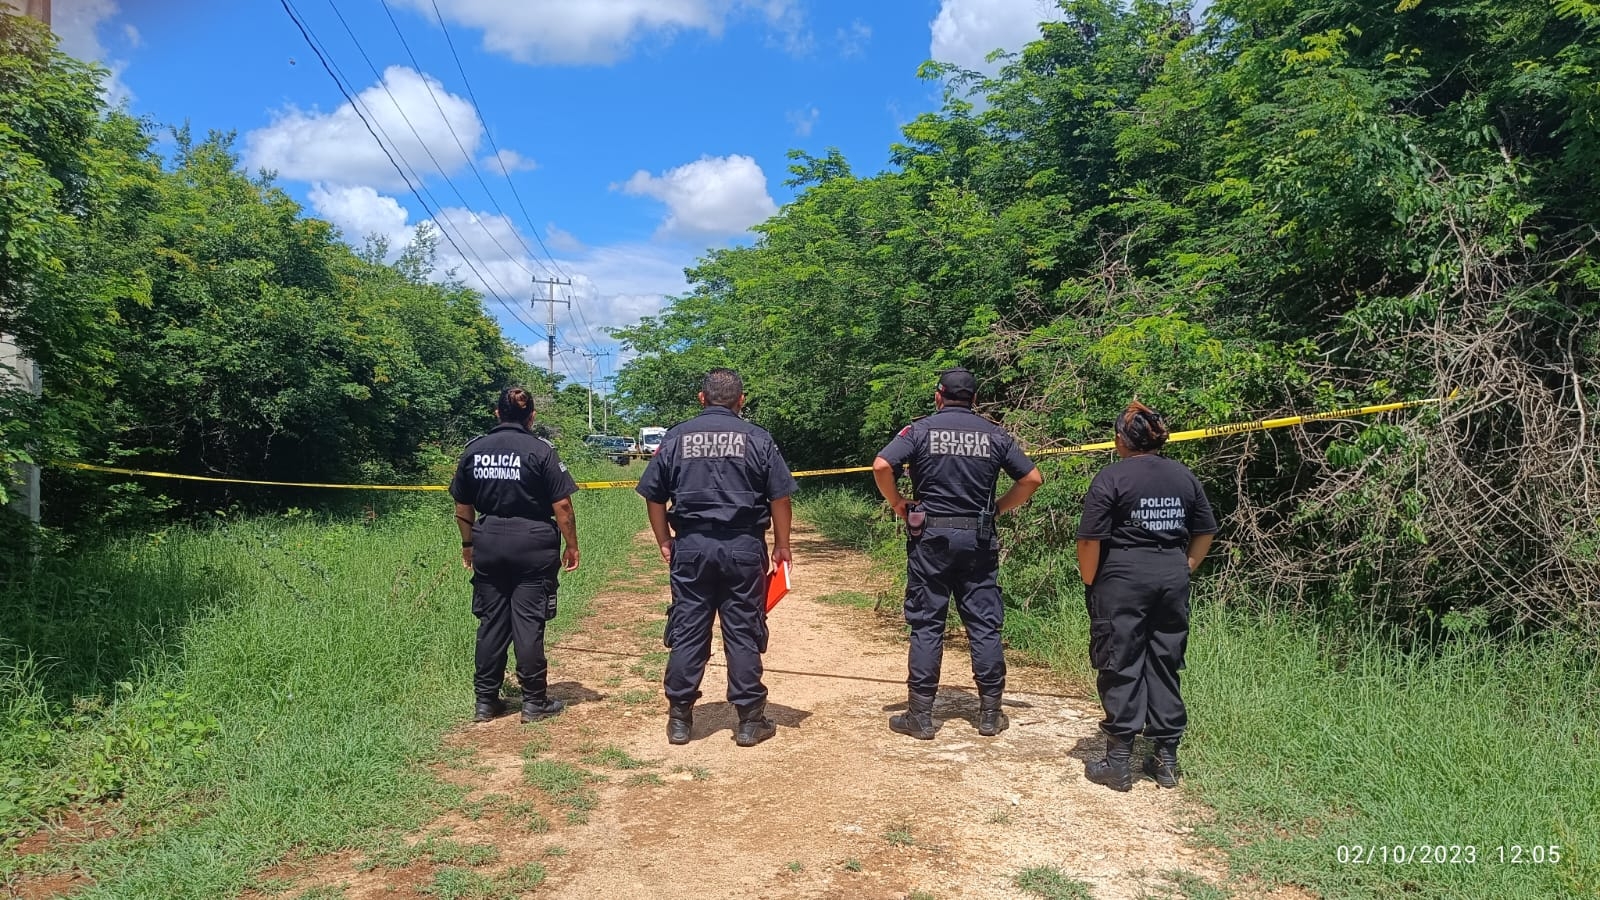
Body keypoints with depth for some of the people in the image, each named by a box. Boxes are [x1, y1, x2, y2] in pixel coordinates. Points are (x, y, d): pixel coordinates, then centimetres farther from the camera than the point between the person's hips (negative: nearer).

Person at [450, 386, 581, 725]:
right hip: (533, 544, -4)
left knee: (491, 622, 12)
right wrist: (571, 545, -1)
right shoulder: (540, 450, -7)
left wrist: (468, 544, 23)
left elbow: (462, 507, 11)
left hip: (489, 543, 4)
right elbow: (562, 505, -10)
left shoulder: (474, 449, 6)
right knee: (528, 623, 2)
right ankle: (534, 702, 10)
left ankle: (486, 701, 19)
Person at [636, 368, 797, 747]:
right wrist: (782, 545, 10)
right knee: (744, 634, 5)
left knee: (687, 632, 8)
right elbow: (779, 497, 0)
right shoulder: (757, 439, 0)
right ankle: (750, 720, 13)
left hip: (691, 546, 1)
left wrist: (664, 542, 16)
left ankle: (679, 719, 15)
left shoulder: (675, 438, 4)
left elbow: (654, 496, 7)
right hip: (744, 548, -1)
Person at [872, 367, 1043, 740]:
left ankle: (920, 716, 8)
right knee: (985, 625, 9)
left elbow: (881, 466, -14)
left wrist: (898, 504, -1)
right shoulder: (995, 434, 5)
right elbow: (1032, 478, 3)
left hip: (930, 537, -1)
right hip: (978, 539, 2)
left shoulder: (920, 429, -2)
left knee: (926, 626, 4)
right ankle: (990, 714, 15)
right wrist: (997, 508, 11)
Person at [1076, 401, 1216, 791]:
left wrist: (1090, 582, -2)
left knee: (1121, 669, 2)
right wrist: (1184, 569, 18)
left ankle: (1119, 762, 7)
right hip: (1173, 580, 5)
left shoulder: (1112, 477, -9)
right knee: (1165, 668, 13)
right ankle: (1166, 759, 20)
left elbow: (1090, 541, -14)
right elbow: (1206, 533, 13)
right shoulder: (1184, 476, 8)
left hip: (1122, 582, -5)